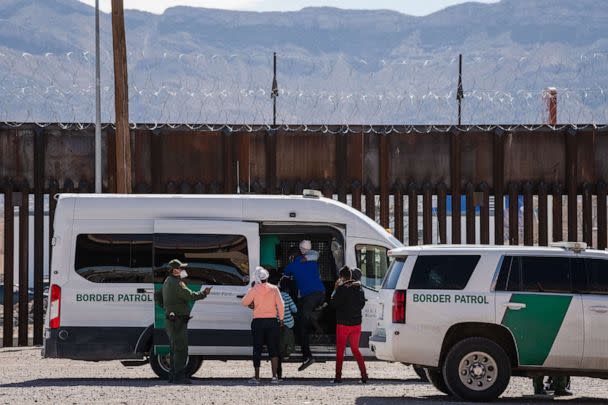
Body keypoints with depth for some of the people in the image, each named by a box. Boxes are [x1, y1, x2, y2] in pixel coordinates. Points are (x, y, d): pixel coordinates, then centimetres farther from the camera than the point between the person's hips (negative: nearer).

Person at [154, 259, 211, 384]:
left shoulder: (167, 282, 18)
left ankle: (173, 375, 17)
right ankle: (179, 376, -15)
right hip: (177, 320, -11)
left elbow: (157, 295, 29)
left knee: (175, 349, 14)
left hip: (170, 321, 11)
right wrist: (204, 293, -11)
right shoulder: (176, 283, -16)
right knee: (181, 349, -12)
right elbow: (190, 295, -23)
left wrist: (165, 308, 28)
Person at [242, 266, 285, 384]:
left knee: (257, 349, 4)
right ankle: (275, 375, 0)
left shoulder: (254, 290, -5)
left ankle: (256, 377, 2)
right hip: (272, 321, 1)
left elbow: (245, 302, 3)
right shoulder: (274, 289, -1)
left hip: (258, 322, -1)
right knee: (273, 349, 7)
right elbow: (280, 305, -4)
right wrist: (281, 318, 6)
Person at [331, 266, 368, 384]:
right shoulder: (359, 288, 4)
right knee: (355, 349, 14)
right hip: (356, 323, 5)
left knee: (340, 351, 4)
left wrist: (336, 289, 0)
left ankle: (338, 376, 1)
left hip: (343, 323, -5)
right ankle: (364, 375, 4)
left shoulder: (341, 289, -14)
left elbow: (334, 304, -10)